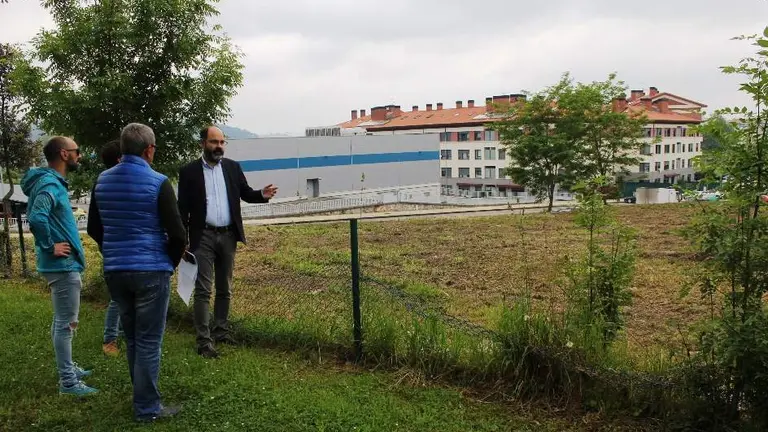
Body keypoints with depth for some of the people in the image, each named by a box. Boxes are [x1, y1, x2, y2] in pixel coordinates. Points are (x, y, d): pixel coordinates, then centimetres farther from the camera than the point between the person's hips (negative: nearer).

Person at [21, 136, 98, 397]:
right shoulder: (50, 184, -18)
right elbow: (36, 218, -34)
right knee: (66, 323, -3)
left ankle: (67, 368, 33)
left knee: (62, 321, 19)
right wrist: (50, 247, -23)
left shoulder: (54, 182, 12)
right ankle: (67, 381, 5)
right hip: (62, 264, -10)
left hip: (63, 264, 10)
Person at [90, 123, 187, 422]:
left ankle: (142, 397, 29)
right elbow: (177, 234, -13)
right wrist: (170, 263, 5)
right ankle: (147, 409, 10)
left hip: (114, 271, 6)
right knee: (149, 341, 2)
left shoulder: (102, 181, 6)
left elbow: (95, 228, 16)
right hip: (151, 271, -6)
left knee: (132, 339, 18)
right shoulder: (158, 183, -12)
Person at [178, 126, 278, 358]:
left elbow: (245, 193, 9)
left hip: (228, 235, 4)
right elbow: (183, 208, -2)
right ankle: (204, 341, 0)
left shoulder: (233, 167, 5)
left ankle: (221, 331, 28)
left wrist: (262, 194, -14)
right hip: (203, 237, -4)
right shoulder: (189, 171, -3)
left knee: (225, 289, 14)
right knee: (203, 290, -4)